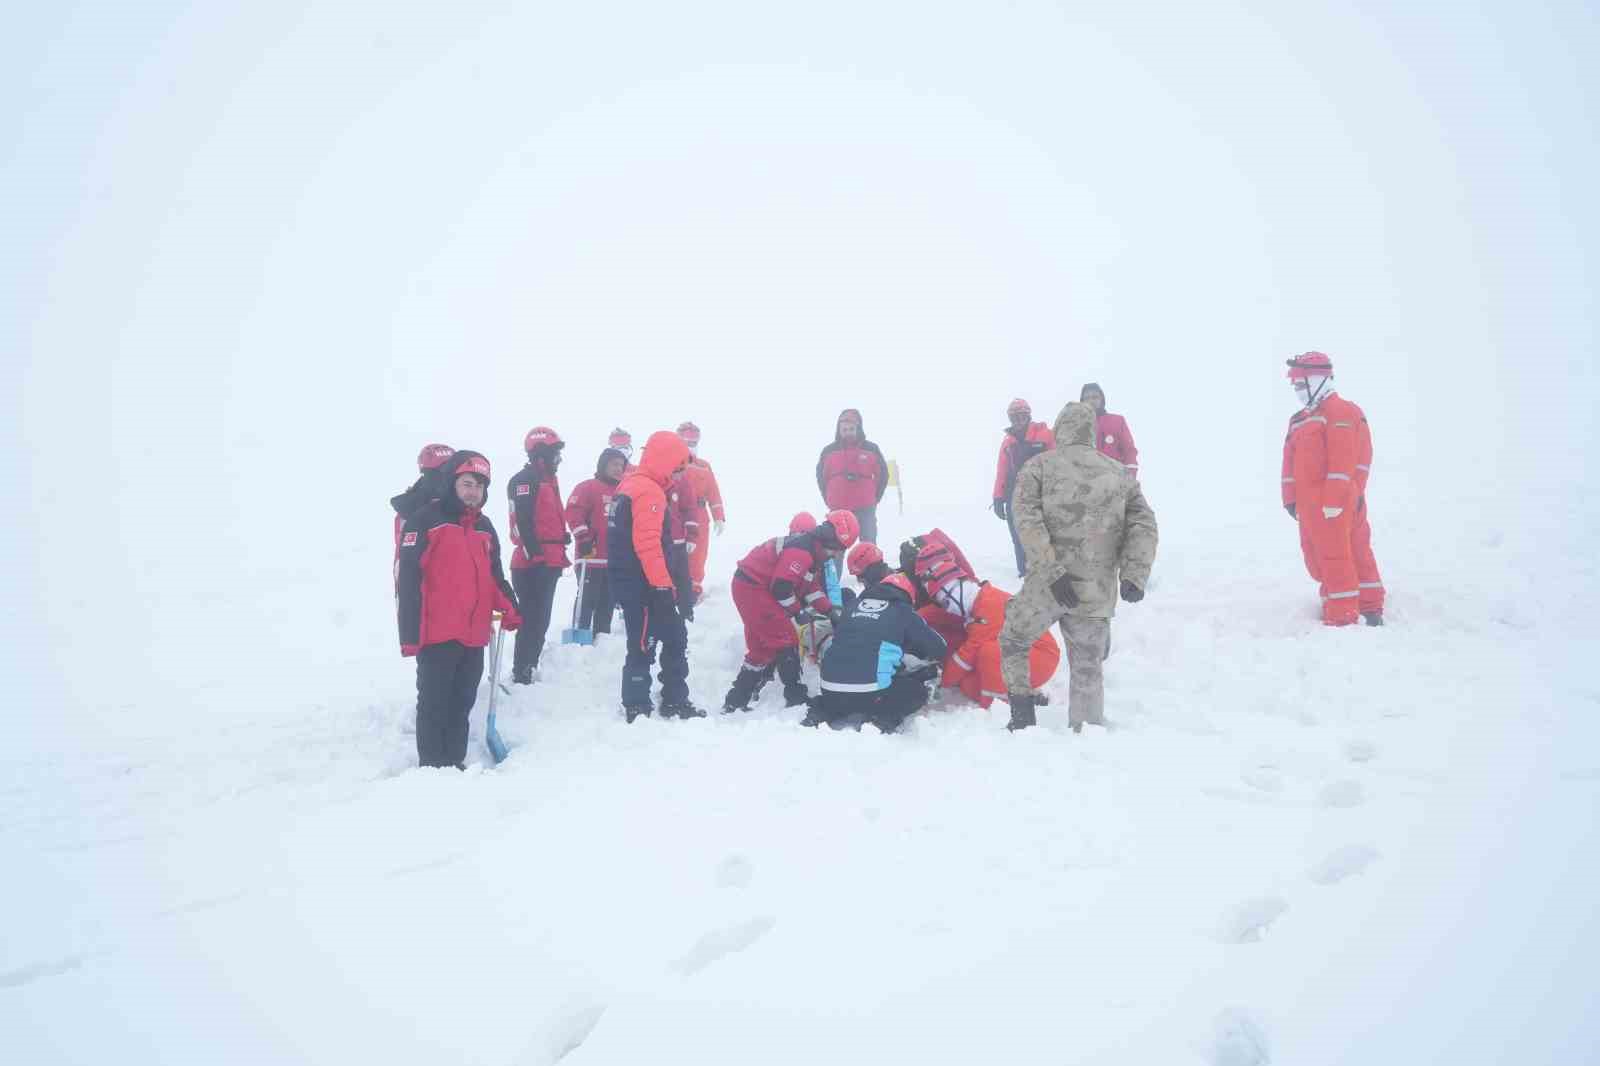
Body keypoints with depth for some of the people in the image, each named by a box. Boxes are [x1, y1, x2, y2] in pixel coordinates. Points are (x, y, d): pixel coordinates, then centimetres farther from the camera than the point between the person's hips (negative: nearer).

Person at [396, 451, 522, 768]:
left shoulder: (484, 526, 14)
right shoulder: (425, 519, -7)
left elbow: (494, 574, 21)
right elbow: (408, 579, -11)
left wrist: (509, 609, 5)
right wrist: (409, 632, -15)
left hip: (474, 634, 6)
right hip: (437, 634, -6)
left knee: (462, 704, 15)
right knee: (435, 703, 4)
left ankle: (454, 762, 26)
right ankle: (431, 765, 16)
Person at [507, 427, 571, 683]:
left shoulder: (548, 479, 20)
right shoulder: (524, 480, -10)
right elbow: (522, 522, -19)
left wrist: (559, 552, 25)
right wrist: (535, 553, -23)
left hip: (548, 563, 10)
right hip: (533, 564, -10)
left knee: (540, 620, 14)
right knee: (533, 620, -10)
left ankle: (528, 669, 23)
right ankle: (521, 673, -5)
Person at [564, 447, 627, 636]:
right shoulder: (587, 487, -6)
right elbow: (574, 512, -17)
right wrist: (583, 539, -22)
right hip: (591, 556, -7)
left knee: (607, 601, 13)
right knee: (588, 599, -4)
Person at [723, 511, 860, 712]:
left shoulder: (812, 547, 10)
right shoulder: (802, 551, -22)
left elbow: (811, 584, 18)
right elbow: (781, 586, -26)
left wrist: (829, 610, 13)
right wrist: (798, 611, -12)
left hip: (751, 585, 11)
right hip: (753, 589, -11)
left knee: (763, 644, 17)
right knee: (785, 642, -5)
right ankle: (796, 697, 5)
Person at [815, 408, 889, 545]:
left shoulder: (871, 449, 1)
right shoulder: (829, 451, 3)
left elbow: (883, 473, 9)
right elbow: (821, 476, 15)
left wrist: (875, 498, 6)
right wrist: (829, 500, 10)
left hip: (866, 508, -1)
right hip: (837, 509, 1)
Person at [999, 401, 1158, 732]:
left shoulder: (1039, 466, 4)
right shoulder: (1120, 473, 13)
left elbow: (1027, 520, -11)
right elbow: (1143, 525, 2)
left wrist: (1053, 571, -15)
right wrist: (1134, 575, -6)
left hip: (1046, 587, -2)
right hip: (1097, 594, 3)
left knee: (1013, 642, 21)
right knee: (1087, 668, 18)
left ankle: (1023, 720, 18)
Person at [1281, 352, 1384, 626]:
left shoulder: (1340, 411, -9)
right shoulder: (1299, 420, 19)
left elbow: (1343, 461, -17)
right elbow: (1290, 462, 19)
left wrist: (1334, 499, -21)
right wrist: (1290, 498, 13)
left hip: (1334, 502, -10)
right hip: (1309, 504, 10)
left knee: (1334, 556, -7)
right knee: (1317, 559, 14)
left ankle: (1343, 617, -2)